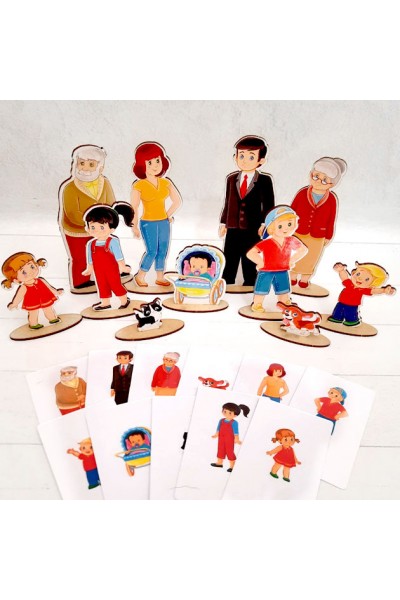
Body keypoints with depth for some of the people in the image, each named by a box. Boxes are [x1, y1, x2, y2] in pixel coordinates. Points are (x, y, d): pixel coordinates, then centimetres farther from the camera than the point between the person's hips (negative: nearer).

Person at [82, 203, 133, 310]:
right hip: (99, 270, 5)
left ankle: (124, 300, 21)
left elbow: (118, 255, -13)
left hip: (112, 269, -5)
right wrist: (89, 268, 18)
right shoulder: (91, 244, -1)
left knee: (115, 284, 4)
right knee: (102, 285, 14)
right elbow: (90, 258, 11)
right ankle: (105, 302, 28)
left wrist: (122, 266, -11)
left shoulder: (113, 241, -16)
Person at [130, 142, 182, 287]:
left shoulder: (166, 182, 3)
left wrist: (169, 214, 4)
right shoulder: (138, 185, -10)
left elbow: (177, 200, 12)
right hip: (148, 223, -5)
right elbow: (134, 208, -8)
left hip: (164, 222, 5)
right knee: (152, 251, -5)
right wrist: (134, 227, -8)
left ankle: (160, 278, 20)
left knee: (163, 251, 7)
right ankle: (140, 276, 14)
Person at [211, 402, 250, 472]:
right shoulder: (221, 421, 0)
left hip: (229, 440, -6)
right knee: (220, 450, 16)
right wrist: (216, 434, 11)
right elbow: (218, 429, 12)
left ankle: (231, 466, 14)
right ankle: (219, 463, 32)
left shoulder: (234, 423, -18)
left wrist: (236, 439, -19)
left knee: (230, 452, 2)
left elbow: (236, 431, -15)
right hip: (221, 439, 6)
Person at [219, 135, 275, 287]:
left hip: (252, 230, -3)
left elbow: (269, 205, -3)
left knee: (250, 265, 7)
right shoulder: (231, 179, 5)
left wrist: (264, 223, -10)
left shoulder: (264, 180, -6)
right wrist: (223, 223, 9)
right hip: (233, 229, 3)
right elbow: (228, 203, 9)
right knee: (230, 265, 11)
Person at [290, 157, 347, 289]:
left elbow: (331, 219, -5)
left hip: (317, 237, 0)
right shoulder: (302, 193, -14)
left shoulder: (332, 199, -14)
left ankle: (305, 277, 38)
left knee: (311, 258, 18)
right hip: (298, 233, 0)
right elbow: (292, 210, -5)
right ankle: (293, 275, 38)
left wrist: (328, 236, 2)